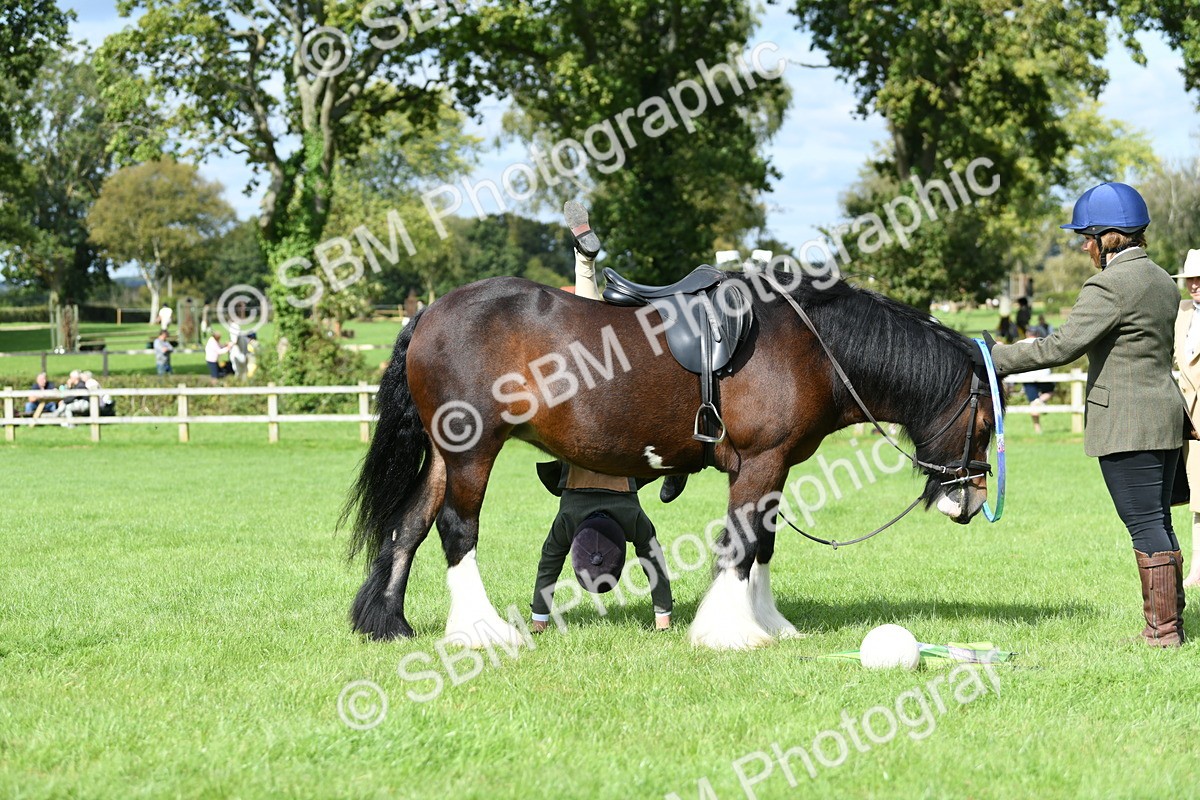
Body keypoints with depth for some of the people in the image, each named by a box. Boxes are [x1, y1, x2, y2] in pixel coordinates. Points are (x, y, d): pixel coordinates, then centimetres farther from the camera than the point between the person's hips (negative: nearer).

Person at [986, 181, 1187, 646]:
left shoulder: (1108, 286, -16)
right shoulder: (1162, 281, 14)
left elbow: (1063, 346, -22)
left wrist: (1000, 358, -15)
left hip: (1125, 426, -9)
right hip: (1166, 415, 9)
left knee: (1146, 525, -5)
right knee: (1157, 524, 14)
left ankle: (1164, 630, -2)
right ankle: (1169, 622, 18)